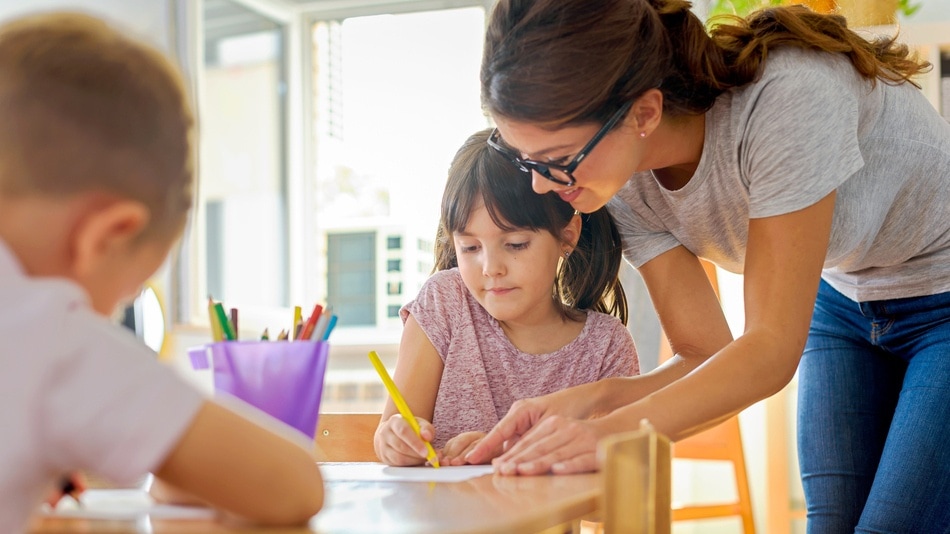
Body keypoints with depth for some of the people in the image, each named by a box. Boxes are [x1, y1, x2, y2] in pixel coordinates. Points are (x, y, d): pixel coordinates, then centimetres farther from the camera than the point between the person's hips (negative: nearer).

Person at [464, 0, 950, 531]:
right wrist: (589, 400, -31)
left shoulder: (788, 99, -37)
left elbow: (772, 351, -34)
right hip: (846, 301, 6)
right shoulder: (628, 187, -16)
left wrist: (621, 428, -45)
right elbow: (709, 358, -13)